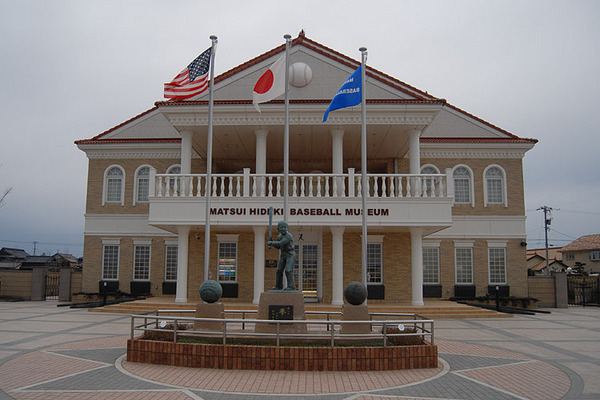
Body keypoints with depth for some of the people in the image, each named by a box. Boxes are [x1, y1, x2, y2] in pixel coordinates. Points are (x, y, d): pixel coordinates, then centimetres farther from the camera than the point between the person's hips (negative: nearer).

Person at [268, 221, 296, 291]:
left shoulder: (289, 236, -21)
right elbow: (278, 247, 15)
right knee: (279, 271, 5)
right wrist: (271, 241, 2)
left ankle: (291, 286, -11)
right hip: (283, 255, 8)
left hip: (290, 255, -8)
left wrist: (271, 242, -17)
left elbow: (280, 243, -28)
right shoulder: (279, 236, 7)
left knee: (288, 270, -18)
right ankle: (279, 286, 16)